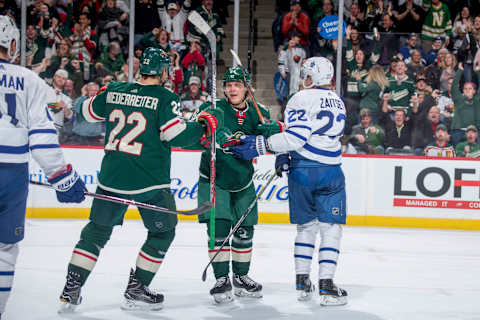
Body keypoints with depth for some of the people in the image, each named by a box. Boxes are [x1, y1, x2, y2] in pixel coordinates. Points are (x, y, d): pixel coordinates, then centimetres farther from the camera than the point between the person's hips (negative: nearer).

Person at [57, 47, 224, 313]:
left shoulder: (114, 91, 6)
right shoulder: (165, 98, -9)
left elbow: (87, 111, 20)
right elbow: (177, 135, -16)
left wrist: (102, 94, 38)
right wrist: (205, 123, -1)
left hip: (112, 179, 5)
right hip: (150, 181, -4)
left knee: (97, 231, 16)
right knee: (162, 232, 15)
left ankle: (70, 291, 12)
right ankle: (136, 291, 14)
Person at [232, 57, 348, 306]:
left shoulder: (302, 99, -6)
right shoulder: (338, 103, 15)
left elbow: (295, 136, -17)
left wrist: (261, 145, -15)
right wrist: (286, 155, 14)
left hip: (302, 172, -2)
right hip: (330, 172, 2)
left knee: (306, 226, 12)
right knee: (330, 228, 2)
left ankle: (302, 281, 15)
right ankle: (326, 285, -7)